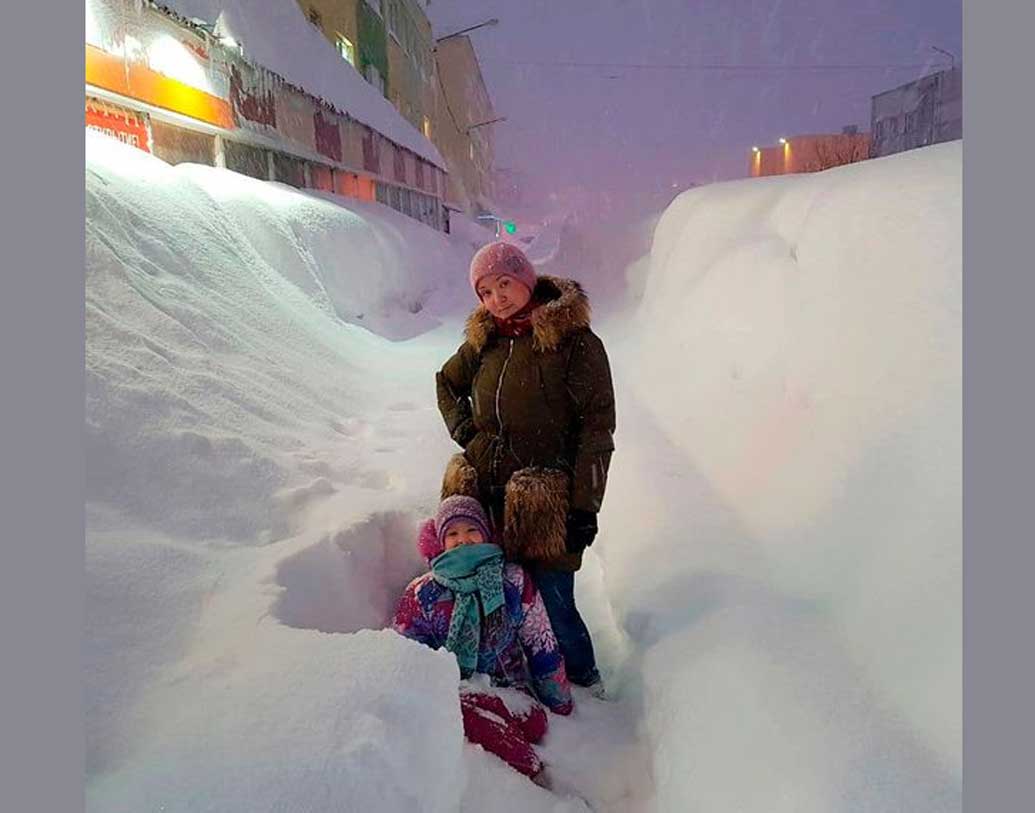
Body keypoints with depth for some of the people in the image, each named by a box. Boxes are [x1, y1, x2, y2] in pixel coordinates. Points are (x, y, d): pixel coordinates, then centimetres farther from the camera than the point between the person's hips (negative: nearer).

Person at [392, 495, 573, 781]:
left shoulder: (514, 581, 3)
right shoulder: (421, 594, 1)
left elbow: (542, 645, 9)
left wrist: (560, 703, 13)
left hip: (508, 689, 1)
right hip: (451, 690, 0)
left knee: (534, 724, -31)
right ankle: (533, 773, -21)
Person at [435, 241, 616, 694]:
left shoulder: (575, 341, -8)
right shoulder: (485, 339, 9)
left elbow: (597, 427, -8)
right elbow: (447, 383, 26)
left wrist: (585, 505, -11)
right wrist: (466, 432, 8)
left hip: (544, 502, -5)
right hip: (484, 492, 5)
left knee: (553, 600, 1)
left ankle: (583, 679, 31)